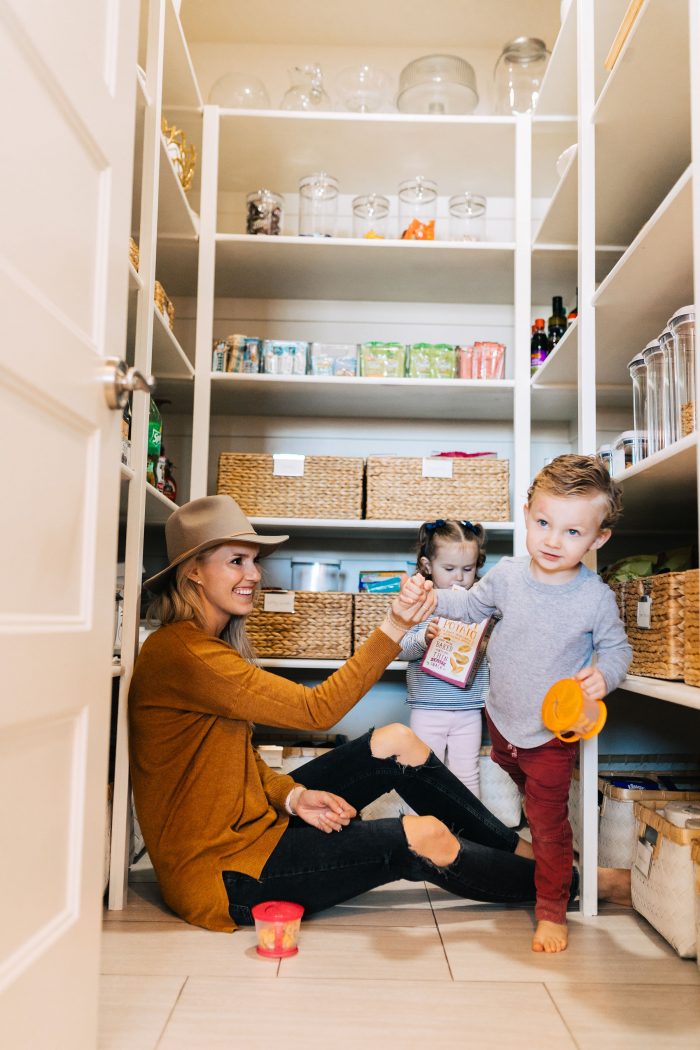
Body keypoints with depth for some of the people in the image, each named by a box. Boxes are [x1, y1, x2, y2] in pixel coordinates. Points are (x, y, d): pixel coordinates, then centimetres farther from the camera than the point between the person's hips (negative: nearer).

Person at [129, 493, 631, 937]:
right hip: (223, 872, -9)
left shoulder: (210, 644, 9)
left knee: (396, 742, 0)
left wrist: (291, 794, -10)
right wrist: (393, 630, -26)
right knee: (424, 838, -13)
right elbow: (318, 709, -24)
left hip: (252, 822, 9)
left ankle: (520, 849, 14)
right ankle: (567, 883, 10)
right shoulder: (180, 652, -23)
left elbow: (244, 760, 9)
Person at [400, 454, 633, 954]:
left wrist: (605, 673, -24)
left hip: (554, 732, -4)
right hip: (501, 717, 4)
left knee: (548, 822, 4)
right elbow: (473, 604, 7)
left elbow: (617, 646, -4)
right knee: (510, 776, 30)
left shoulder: (596, 597, -20)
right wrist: (429, 598, -8)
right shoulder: (507, 575, -12)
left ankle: (552, 911, 24)